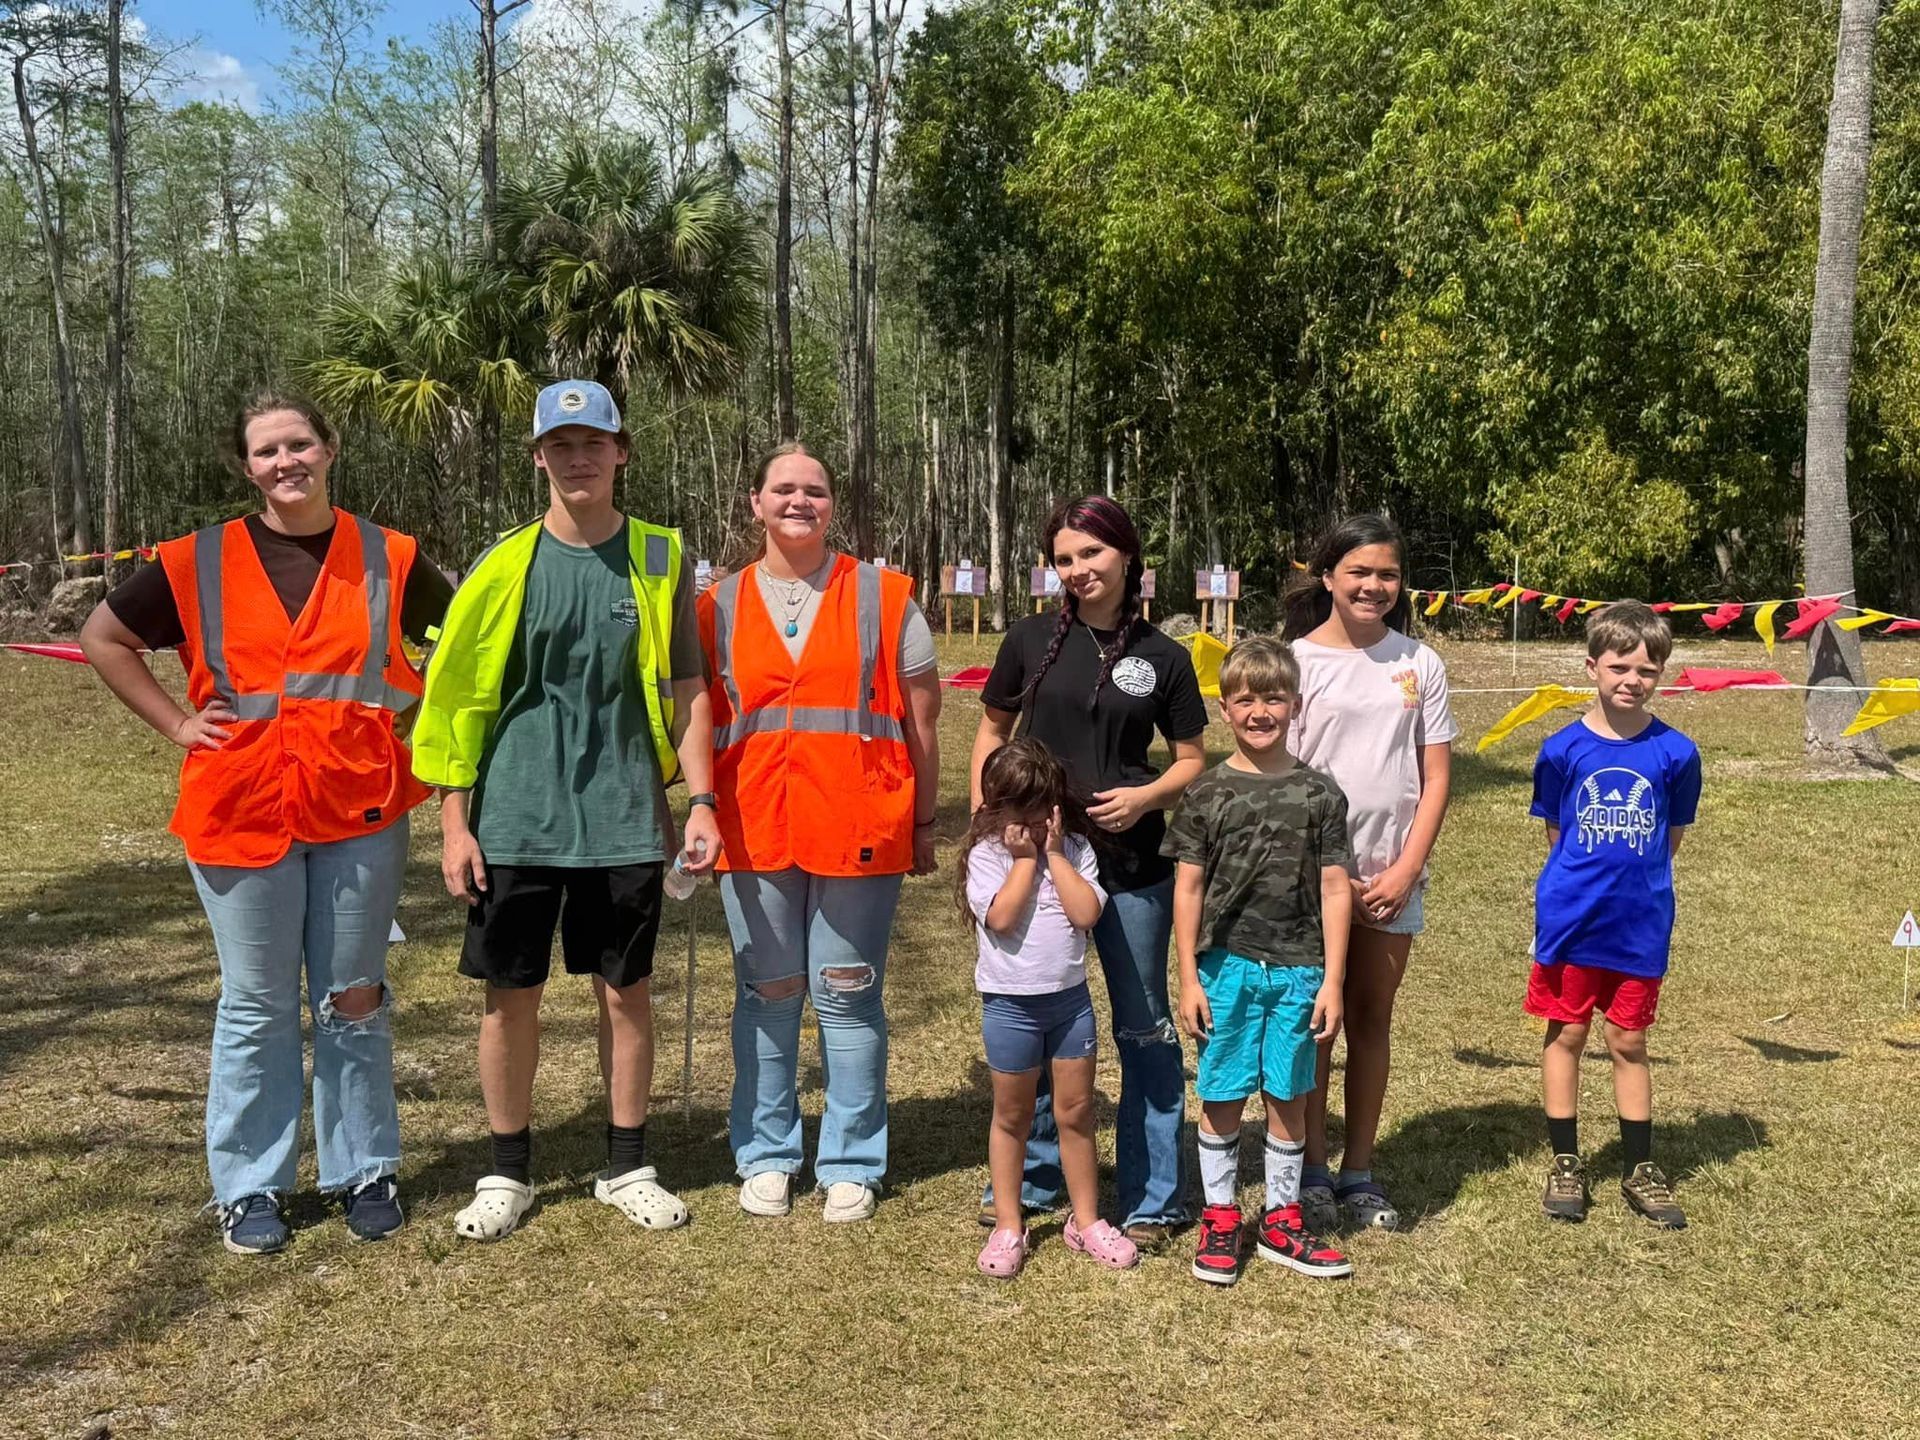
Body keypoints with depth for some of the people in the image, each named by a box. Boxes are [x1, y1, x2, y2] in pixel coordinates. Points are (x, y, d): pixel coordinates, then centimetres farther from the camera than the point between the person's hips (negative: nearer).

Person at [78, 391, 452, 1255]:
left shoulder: (388, 560, 1)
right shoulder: (199, 562, 1)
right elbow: (103, 638, 11)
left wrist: (416, 715, 2)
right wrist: (174, 722, 0)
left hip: (360, 811, 0)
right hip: (241, 812, 0)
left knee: (353, 1000, 9)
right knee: (257, 1006, 8)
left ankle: (364, 1171, 23)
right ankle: (249, 1186, 20)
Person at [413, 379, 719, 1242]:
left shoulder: (659, 559, 3)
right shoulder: (505, 565, 0)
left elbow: (685, 690, 6)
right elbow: (454, 695, 1)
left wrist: (700, 799, -2)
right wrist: (454, 823, -3)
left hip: (625, 818, 1)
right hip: (516, 820, 0)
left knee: (626, 990, 9)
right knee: (511, 992, 7)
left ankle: (628, 1167, 24)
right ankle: (508, 1173, 23)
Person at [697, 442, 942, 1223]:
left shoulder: (883, 598, 4)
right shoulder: (720, 608, 8)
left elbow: (921, 721, 6)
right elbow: (696, 724, 12)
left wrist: (924, 822, 6)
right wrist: (703, 817, 6)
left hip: (858, 829, -1)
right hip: (754, 830, 2)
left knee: (848, 996, 4)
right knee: (767, 992, 10)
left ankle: (851, 1163, 18)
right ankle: (765, 1156, 24)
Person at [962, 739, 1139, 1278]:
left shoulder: (1074, 849, 0)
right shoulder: (986, 854, -8)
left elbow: (1086, 913, -14)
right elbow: (1001, 917, -22)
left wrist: (1054, 854, -13)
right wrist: (1026, 857, -15)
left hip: (1069, 997, 2)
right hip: (1009, 1004, -2)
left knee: (1076, 1112, 10)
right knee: (1012, 1116, 11)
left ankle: (1086, 1220, 24)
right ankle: (1008, 1226, 23)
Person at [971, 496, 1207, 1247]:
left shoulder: (1162, 657, -1)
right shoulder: (1031, 639, 0)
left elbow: (1192, 761, 6)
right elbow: (992, 732, 10)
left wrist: (1147, 796, -13)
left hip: (1132, 865, -1)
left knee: (1144, 1028, 8)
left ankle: (1153, 1198, 22)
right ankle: (1033, 1177, 32)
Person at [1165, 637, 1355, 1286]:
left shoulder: (1318, 793, 1)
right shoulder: (1206, 793, -1)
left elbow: (1335, 890, 2)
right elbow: (1188, 888, 1)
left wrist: (1331, 981, -1)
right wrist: (1189, 978, -2)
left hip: (1298, 969, 1)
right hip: (1225, 964, -1)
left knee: (1287, 1096, 10)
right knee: (1222, 1096, 6)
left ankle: (1281, 1221, 24)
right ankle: (1219, 1221, 20)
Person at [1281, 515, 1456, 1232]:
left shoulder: (1420, 664, 4)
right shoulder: (1296, 661, -3)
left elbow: (1436, 778, 4)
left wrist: (1404, 870, -6)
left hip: (1394, 877, 2)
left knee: (1372, 1018, 10)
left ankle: (1359, 1171, 21)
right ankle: (1312, 1171, 17)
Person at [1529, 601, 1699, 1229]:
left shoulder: (1675, 753, -7)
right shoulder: (1563, 750, -8)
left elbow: (1671, 837, 5)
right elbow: (1555, 834, 4)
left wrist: (1635, 879, 3)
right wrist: (1592, 876, 3)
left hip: (1641, 924, 0)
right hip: (1569, 919, 0)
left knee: (1628, 1043, 11)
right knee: (1566, 1035, 9)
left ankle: (1639, 1169, 25)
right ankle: (1566, 1164, 22)